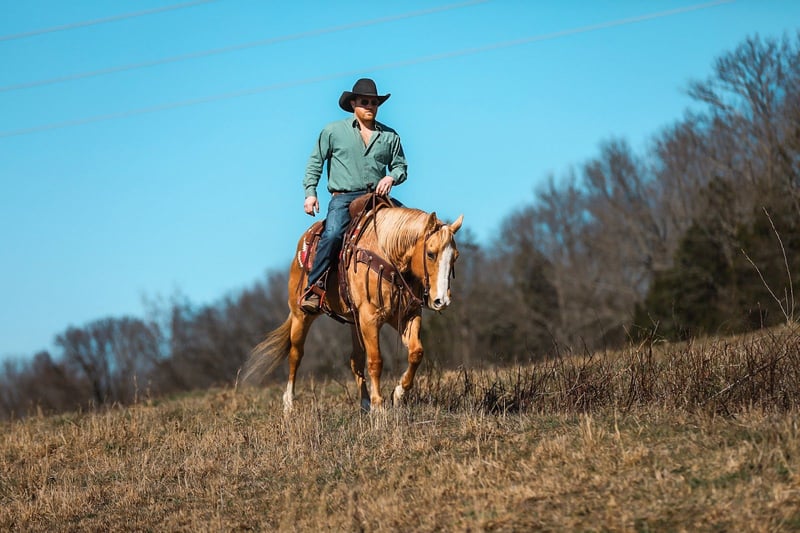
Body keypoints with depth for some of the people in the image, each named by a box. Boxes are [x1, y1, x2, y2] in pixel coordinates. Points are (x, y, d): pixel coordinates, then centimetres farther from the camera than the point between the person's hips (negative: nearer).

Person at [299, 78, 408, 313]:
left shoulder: (390, 136, 15)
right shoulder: (333, 131, 8)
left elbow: (400, 166, 21)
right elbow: (315, 162, 12)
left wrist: (392, 177, -3)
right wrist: (310, 192, 0)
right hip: (344, 197, -3)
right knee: (332, 234, -31)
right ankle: (314, 287, -23)